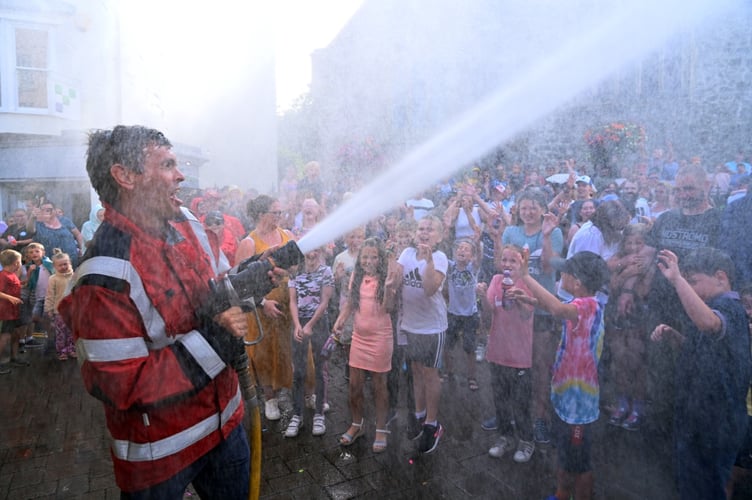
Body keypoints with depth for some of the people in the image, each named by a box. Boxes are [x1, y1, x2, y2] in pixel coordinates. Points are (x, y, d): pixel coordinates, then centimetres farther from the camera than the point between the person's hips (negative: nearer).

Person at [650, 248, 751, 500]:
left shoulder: (729, 308, -21)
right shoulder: (721, 307, 12)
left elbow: (708, 323, -48)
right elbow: (700, 350, 20)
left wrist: (677, 279, -53)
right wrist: (672, 335, 2)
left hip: (713, 424, -10)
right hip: (699, 417, 10)